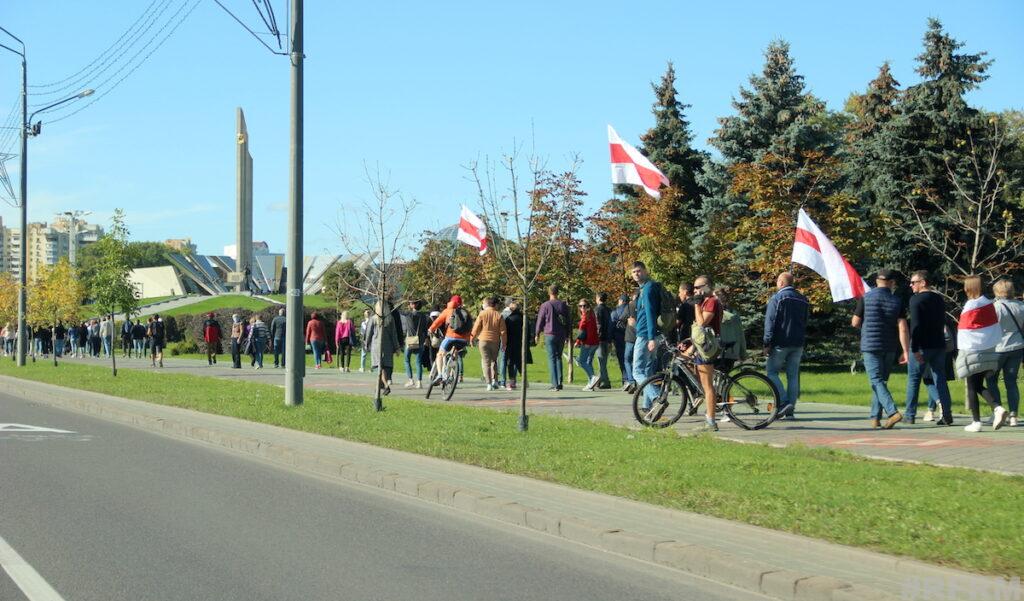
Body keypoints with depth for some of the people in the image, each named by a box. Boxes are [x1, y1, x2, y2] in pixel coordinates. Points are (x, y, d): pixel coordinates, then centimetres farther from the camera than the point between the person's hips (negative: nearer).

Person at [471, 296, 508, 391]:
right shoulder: (499, 315, 1)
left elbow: (476, 328, -3)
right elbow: (503, 331, 1)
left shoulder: (482, 314, -4)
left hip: (484, 340, -2)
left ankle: (489, 384, -5)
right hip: (495, 341, 2)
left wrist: (471, 338, 9)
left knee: (486, 362, 1)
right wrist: (504, 343, 9)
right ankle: (494, 380, 8)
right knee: (494, 360, 19)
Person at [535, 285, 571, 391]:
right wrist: (567, 336, 20)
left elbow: (540, 320, -1)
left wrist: (537, 334, 12)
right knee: (558, 357, 15)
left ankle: (555, 384, -8)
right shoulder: (564, 305, 7)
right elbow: (568, 321, 12)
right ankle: (560, 382, 8)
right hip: (561, 336, 4)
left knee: (552, 359, -2)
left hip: (550, 335, -4)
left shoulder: (545, 305, -6)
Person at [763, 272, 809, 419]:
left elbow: (770, 322, -12)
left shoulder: (777, 298, -7)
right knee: (793, 376, 6)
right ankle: (790, 411, 5)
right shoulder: (803, 299, 15)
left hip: (781, 343, -6)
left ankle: (784, 402, -12)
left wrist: (767, 343, -11)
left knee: (772, 371, 3)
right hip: (798, 344, 6)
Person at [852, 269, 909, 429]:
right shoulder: (897, 301, 0)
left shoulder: (866, 298, -4)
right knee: (881, 381, 13)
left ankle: (893, 412, -25)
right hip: (890, 348, 3)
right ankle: (875, 418, 13)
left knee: (876, 381, -8)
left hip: (870, 346, -3)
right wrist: (906, 352, -7)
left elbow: (855, 323, 2)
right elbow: (903, 329, -7)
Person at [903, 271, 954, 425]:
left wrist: (914, 349, -21)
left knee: (913, 379, 4)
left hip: (922, 347, -6)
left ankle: (909, 415, 7)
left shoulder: (916, 299, -12)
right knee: (940, 379, 7)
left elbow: (915, 325, -19)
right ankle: (947, 414, 0)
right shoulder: (939, 299, 13)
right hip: (939, 345, 6)